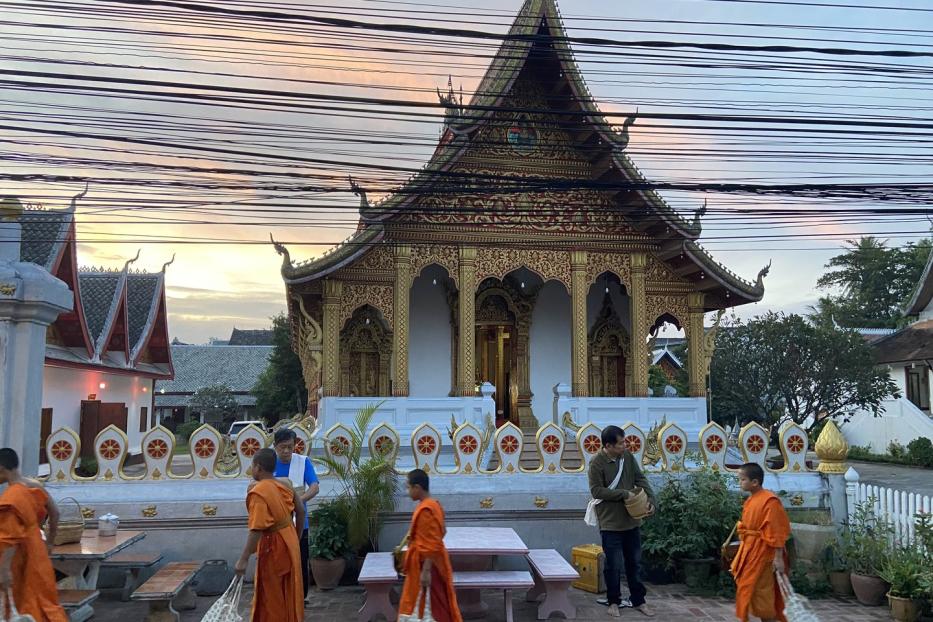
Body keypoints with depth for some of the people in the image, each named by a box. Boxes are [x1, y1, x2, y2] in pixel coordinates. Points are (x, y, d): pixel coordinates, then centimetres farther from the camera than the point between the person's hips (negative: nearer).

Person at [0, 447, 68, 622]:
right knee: (39, 598, 17)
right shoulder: (35, 487, 1)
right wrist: (49, 542, 20)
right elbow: (54, 513, 10)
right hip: (34, 552, 7)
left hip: (18, 559, -7)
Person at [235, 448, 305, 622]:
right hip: (289, 541, 7)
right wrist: (297, 537, 22)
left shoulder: (258, 492, -20)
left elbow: (257, 529, -26)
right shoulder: (285, 485, 2)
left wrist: (244, 559, -23)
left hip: (273, 546, -7)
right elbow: (301, 511, 10)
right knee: (288, 591, 19)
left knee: (271, 596, 7)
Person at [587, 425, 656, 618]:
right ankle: (613, 602, 21)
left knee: (634, 563, 15)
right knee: (614, 565, 4)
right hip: (610, 523, -5)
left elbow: (641, 479, 6)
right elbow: (596, 491, -18)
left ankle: (638, 600, 27)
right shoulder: (597, 463, -15)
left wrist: (651, 498, -10)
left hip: (632, 521, 5)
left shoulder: (628, 457, 2)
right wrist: (624, 494, -20)